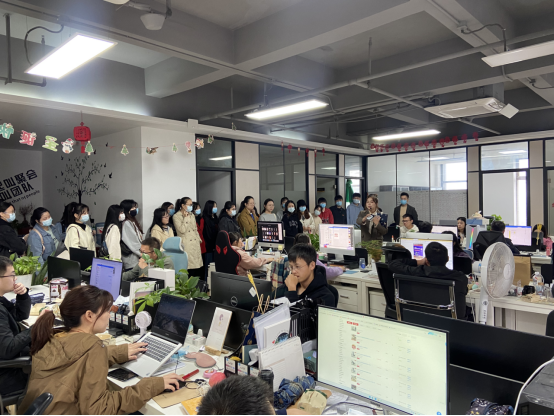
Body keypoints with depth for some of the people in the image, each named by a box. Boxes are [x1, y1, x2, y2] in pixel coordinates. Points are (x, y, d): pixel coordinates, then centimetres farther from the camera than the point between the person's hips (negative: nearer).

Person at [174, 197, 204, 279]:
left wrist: (199, 240, 16)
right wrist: (186, 218, -10)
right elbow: (182, 230, -15)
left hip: (195, 244, 6)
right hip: (186, 246, -6)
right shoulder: (176, 216, -4)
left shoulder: (192, 215, 16)